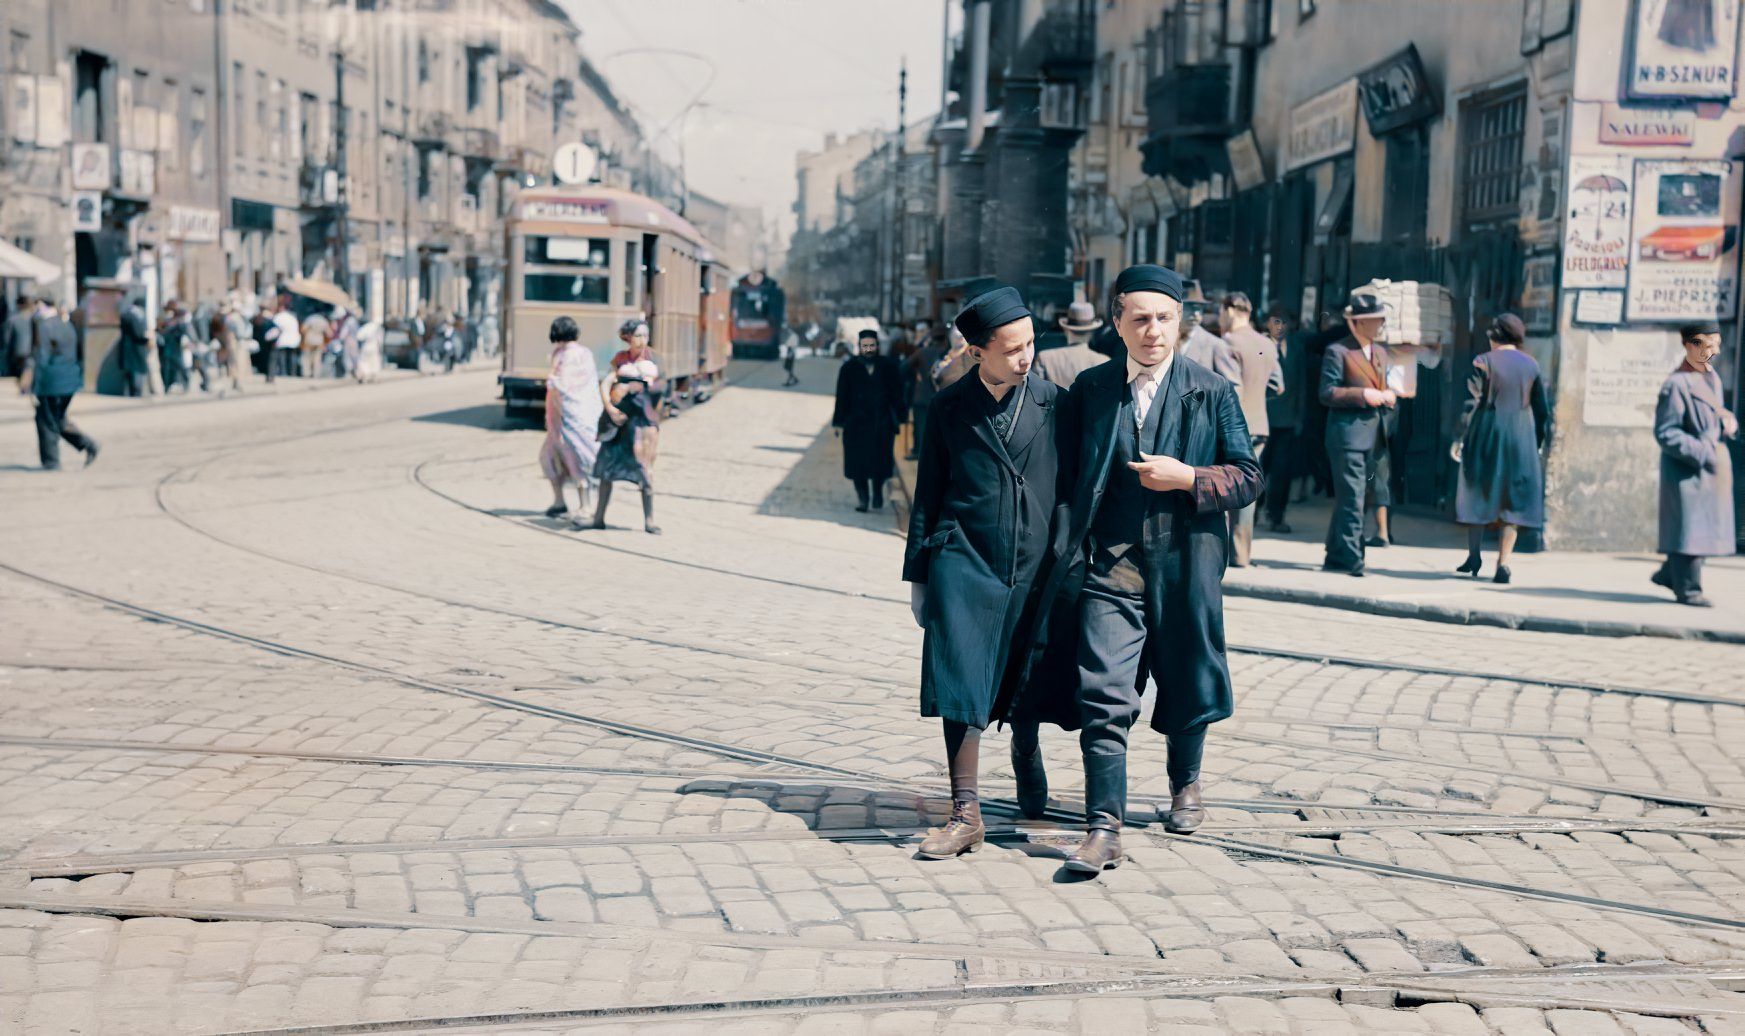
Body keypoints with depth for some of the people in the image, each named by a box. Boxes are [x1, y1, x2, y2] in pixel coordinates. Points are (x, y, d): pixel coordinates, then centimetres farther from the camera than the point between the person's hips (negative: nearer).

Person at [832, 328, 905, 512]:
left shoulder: (889, 366, 2)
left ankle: (877, 491, 24)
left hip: (882, 425, 0)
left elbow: (897, 394, 4)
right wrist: (839, 422, -2)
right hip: (856, 423, 0)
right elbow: (841, 397, 1)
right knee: (858, 462, 1)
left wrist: (898, 419, 0)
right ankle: (862, 498, 12)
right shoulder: (849, 367, 0)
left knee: (880, 461, 0)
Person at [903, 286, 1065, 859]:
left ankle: (1033, 801, 36)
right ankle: (966, 813, -2)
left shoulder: (1053, 402, 3)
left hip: (1035, 570, 1)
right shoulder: (949, 408, 3)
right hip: (964, 565, -1)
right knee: (962, 690, -8)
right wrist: (918, 574, 7)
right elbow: (928, 493, 8)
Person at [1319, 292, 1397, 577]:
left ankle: (1336, 557, 20)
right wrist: (1363, 395, -18)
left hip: (1375, 436, 8)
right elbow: (1327, 393, -12)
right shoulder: (1337, 351, -6)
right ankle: (1351, 559, -5)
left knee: (1348, 499, 13)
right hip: (1348, 434, -7)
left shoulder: (1380, 352, 18)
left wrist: (1387, 396, 4)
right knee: (1351, 499, -8)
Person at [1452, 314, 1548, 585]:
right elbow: (1542, 409, 8)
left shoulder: (1483, 362, -5)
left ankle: (1474, 556, 13)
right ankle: (1503, 565, -3)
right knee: (1514, 499, 4)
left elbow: (1471, 403, -10)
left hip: (1486, 435, -2)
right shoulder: (1531, 365, 6)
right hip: (1521, 439, 2)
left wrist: (1460, 438, -8)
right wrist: (1539, 442, 17)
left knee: (1478, 494, 12)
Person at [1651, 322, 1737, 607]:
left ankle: (1669, 573, 28)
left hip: (1713, 467, 9)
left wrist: (1728, 421, 0)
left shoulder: (1712, 378, 10)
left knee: (1708, 527, 14)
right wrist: (1701, 452, -21)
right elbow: (1665, 432, -19)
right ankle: (1688, 589, 7)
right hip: (1687, 469, -9)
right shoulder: (1676, 384, -17)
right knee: (1689, 527, -3)